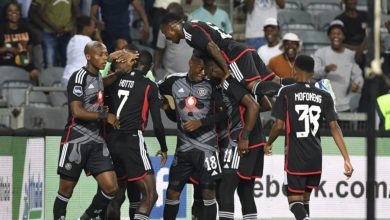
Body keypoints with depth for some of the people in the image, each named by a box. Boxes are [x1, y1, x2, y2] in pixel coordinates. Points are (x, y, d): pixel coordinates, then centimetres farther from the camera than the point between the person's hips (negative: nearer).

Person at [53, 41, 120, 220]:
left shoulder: (99, 77, 15)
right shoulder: (79, 76, -11)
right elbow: (77, 112, -19)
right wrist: (105, 116, -12)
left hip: (96, 140, 7)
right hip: (76, 138, -7)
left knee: (111, 188, -3)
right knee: (66, 189, 0)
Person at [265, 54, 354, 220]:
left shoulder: (286, 92, -5)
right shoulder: (324, 97, 4)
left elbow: (279, 125, -7)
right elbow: (334, 127, -2)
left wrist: (268, 144, 12)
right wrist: (346, 159, -3)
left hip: (295, 157, -4)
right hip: (315, 159, 4)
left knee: (295, 200, -1)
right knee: (305, 198, 19)